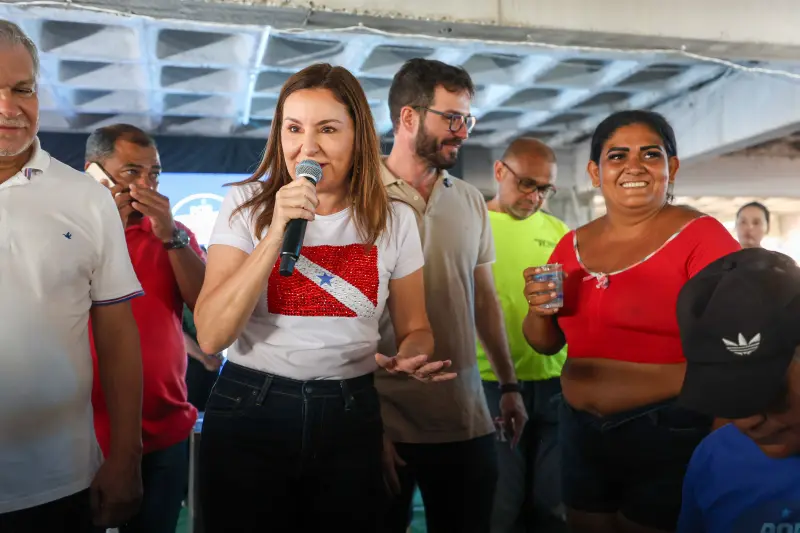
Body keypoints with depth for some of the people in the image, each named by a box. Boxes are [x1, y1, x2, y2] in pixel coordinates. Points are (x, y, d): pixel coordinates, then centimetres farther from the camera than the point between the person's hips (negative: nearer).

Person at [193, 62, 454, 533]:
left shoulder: (394, 220, -2)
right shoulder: (247, 206, -5)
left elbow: (414, 327, 7)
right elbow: (212, 336, -14)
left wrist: (412, 358, -17)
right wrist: (277, 233, -23)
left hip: (351, 418, 2)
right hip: (248, 411, -1)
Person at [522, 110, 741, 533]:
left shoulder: (701, 235, -11)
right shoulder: (572, 244, 4)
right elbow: (546, 344, 11)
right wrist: (540, 310, -9)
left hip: (669, 435, -5)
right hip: (581, 432, 5)